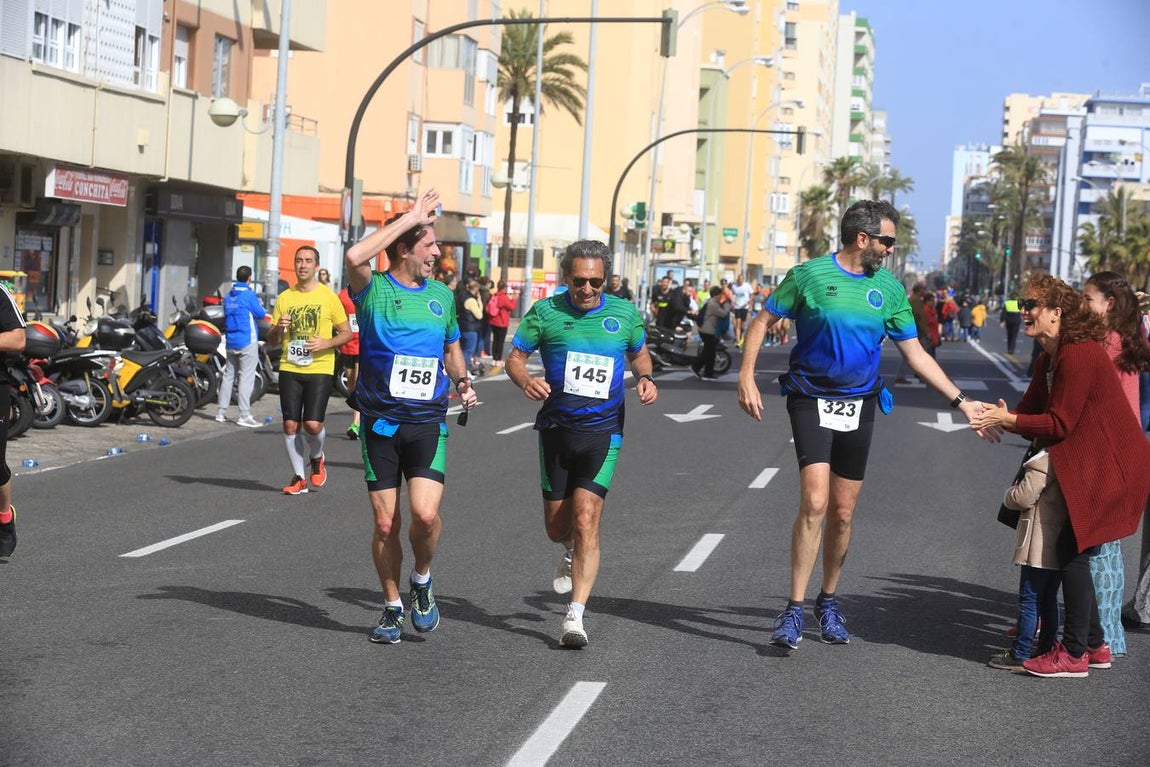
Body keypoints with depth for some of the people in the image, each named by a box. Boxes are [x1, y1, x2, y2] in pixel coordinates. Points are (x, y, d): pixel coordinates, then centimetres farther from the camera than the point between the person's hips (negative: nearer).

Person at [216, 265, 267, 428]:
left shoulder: (228, 295, 10)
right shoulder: (248, 294, -12)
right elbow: (261, 314, -8)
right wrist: (259, 304, 10)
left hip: (231, 341, 7)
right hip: (247, 341, -7)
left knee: (228, 375, 13)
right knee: (246, 377, -7)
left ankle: (221, 412, 14)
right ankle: (244, 415, -11)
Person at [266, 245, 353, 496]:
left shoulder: (328, 297, 1)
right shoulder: (284, 298, 10)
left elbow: (347, 333, 4)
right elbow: (272, 339, 15)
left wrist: (326, 343, -14)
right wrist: (278, 328, -8)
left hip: (319, 369, -3)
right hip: (289, 369, 3)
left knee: (313, 424, -13)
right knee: (290, 424, 0)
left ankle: (316, 459, 19)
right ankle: (298, 477, 14)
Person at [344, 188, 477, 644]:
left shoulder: (442, 295, 10)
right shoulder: (374, 290, -4)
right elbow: (354, 257, -27)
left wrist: (461, 380, 4)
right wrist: (410, 217, -20)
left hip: (427, 423, 2)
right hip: (380, 423, -2)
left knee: (425, 514, -17)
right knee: (386, 525, 2)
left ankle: (422, 581, 12)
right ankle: (393, 607, 21)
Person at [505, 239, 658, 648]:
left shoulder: (624, 314, 2)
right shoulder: (546, 312, -2)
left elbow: (639, 353, 19)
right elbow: (515, 357, 2)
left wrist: (645, 378, -2)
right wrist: (525, 380, -20)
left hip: (603, 430, -1)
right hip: (556, 428, 1)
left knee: (586, 519, -14)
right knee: (557, 525, 10)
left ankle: (575, 616, -12)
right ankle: (572, 553, 49)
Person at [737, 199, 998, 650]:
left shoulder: (890, 289, 5)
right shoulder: (810, 275, -6)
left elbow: (916, 355, 7)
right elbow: (763, 322, 2)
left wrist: (960, 402, 2)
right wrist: (746, 377, -9)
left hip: (859, 405, 4)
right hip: (811, 401, -4)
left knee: (842, 513, 8)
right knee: (815, 503, -18)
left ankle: (829, 601, 27)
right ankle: (794, 611, -12)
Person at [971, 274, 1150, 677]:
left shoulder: (1078, 355, -20)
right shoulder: (1047, 360, 12)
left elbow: (1059, 424, -20)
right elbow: (1030, 409, 8)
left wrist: (1005, 420, -19)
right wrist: (1000, 417, -13)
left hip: (1111, 466, -10)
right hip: (1086, 466, 10)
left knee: (1073, 550, -8)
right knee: (1074, 552, 13)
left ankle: (1074, 654, -2)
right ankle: (1094, 645, 24)